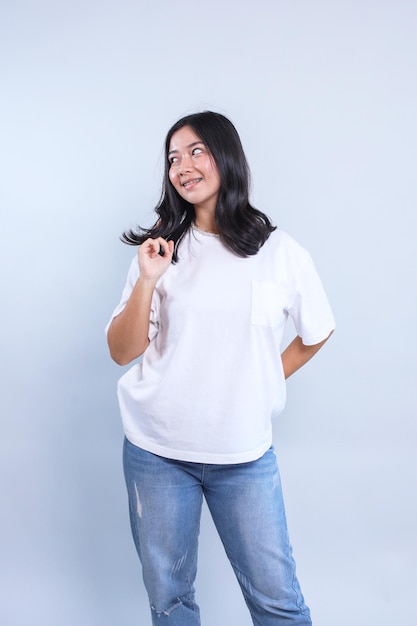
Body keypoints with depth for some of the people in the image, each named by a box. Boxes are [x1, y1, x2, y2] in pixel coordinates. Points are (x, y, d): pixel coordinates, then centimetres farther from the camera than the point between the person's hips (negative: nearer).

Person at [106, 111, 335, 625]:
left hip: (246, 456, -1)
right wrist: (147, 281, -16)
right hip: (156, 452, 2)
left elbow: (316, 333, 12)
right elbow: (122, 352, -3)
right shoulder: (163, 248, 0)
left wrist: (262, 385, 6)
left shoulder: (281, 252, -3)